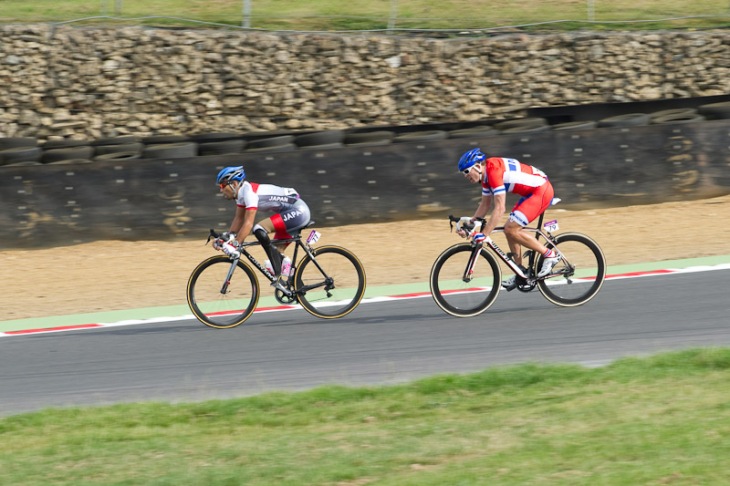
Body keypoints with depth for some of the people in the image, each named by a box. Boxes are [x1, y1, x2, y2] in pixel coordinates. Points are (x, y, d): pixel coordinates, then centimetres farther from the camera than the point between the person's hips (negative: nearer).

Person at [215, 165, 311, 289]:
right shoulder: (241, 192, 8)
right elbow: (238, 219, 15)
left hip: (298, 211, -10)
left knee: (258, 229, -23)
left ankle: (278, 274, -22)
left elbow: (248, 223, -26)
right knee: (276, 253, 8)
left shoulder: (249, 192, -20)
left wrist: (235, 244, -27)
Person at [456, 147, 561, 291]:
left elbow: (499, 209, -28)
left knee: (511, 229, -15)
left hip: (541, 190, -10)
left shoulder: (494, 170, -23)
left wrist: (484, 234, -28)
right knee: (510, 230, 8)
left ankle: (550, 255, -6)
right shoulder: (486, 174, 8)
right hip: (532, 192, 10)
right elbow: (485, 205, 19)